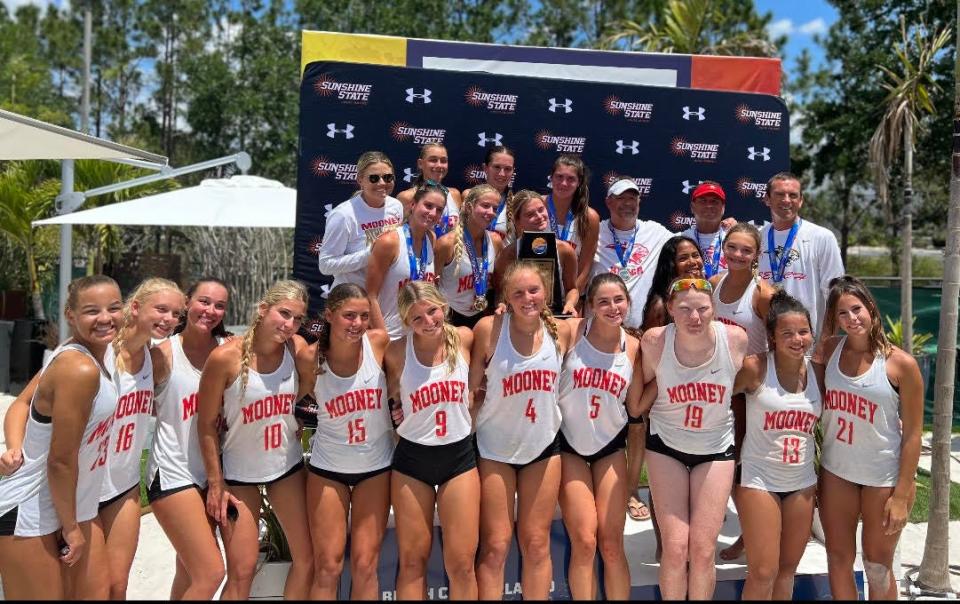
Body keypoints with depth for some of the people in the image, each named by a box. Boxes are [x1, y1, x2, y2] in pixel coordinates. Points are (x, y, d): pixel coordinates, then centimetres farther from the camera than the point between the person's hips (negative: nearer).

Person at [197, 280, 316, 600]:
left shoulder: (296, 350, -11)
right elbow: (207, 425, -10)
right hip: (240, 472, -3)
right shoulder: (226, 357, -19)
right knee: (241, 571, -1)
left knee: (307, 559, 7)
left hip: (288, 466, 4)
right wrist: (216, 485, -7)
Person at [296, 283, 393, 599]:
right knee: (327, 567, 4)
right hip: (328, 468, 0)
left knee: (365, 564, 5)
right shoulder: (310, 357, -14)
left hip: (376, 466, 1)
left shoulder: (379, 342, -13)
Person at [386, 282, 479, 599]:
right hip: (411, 459, -1)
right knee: (412, 562, 6)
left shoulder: (463, 338, -5)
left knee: (461, 564, 2)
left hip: (459, 456, 1)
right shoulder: (397, 351, -10)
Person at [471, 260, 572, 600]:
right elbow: (469, 387, -8)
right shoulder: (489, 329, -14)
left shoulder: (561, 331, -6)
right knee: (495, 546, 1)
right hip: (494, 447, -2)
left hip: (543, 446, 3)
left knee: (537, 545, 10)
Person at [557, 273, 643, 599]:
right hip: (569, 444, -2)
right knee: (584, 542, -3)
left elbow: (636, 407, -1)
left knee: (612, 544, 3)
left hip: (610, 446, 2)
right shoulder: (572, 331, -13)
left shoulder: (633, 346, -4)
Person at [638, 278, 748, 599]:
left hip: (716, 448, 1)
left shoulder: (736, 339, -18)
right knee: (675, 548, -3)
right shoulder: (655, 341, -20)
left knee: (703, 549, 1)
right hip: (666, 445, -1)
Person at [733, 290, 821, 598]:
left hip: (802, 483, 5)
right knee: (763, 573, -4)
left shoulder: (817, 371, 0)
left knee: (788, 568, 14)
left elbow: (825, 420, 12)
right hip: (759, 480, -5)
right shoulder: (755, 368, -14)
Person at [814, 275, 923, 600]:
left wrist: (902, 495, -11)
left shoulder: (901, 364, -14)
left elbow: (912, 433, -11)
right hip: (835, 471, 3)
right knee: (838, 559, 13)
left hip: (883, 477, -3)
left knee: (878, 567, 12)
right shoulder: (830, 349, -4)